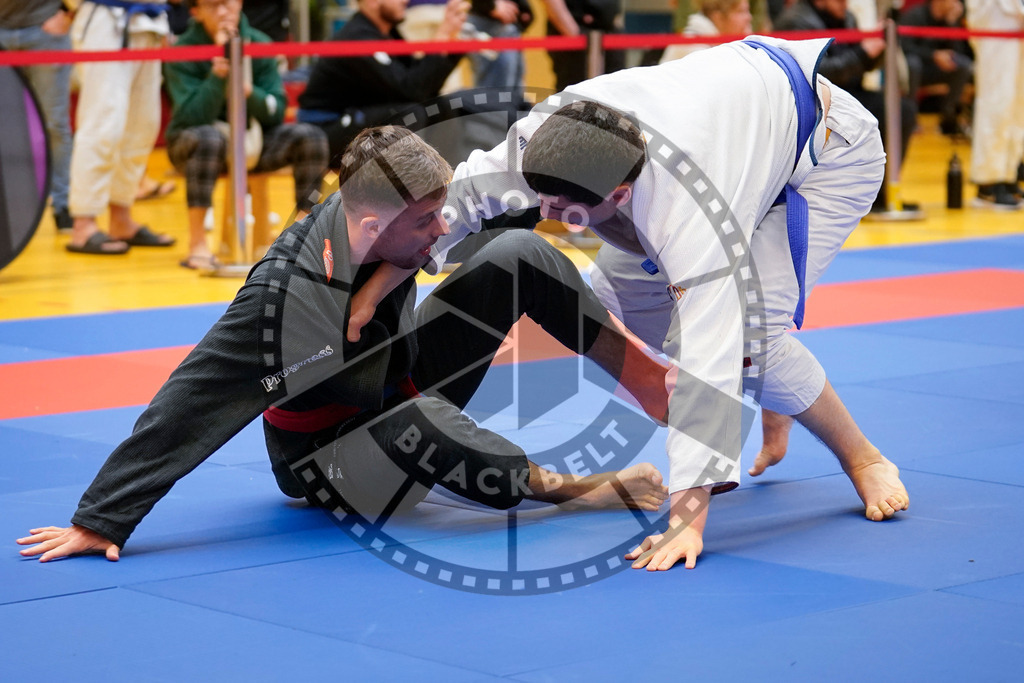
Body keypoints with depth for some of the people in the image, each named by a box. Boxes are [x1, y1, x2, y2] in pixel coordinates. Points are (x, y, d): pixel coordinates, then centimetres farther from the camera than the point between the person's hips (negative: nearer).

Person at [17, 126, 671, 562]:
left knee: (519, 254, -10)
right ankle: (557, 488, -18)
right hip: (329, 459, -7)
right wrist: (101, 520, -32)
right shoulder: (281, 300, -36)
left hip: (399, 384, 7)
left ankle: (656, 383, 1)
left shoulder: (370, 219, -17)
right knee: (421, 424, -43)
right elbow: (188, 409, -35)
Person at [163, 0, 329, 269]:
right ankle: (197, 244, -35)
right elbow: (194, 119, -24)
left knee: (311, 136, -18)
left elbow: (276, 112, -5)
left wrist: (249, 92, -25)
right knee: (209, 137, -39)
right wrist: (218, 71, -30)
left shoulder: (259, 44, -2)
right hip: (192, 146, -4)